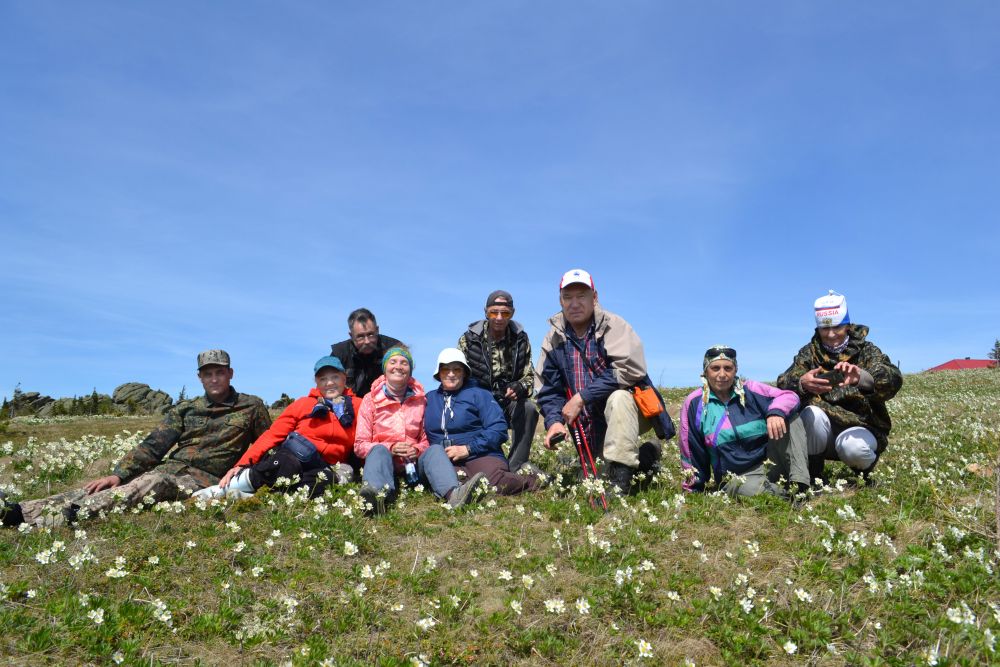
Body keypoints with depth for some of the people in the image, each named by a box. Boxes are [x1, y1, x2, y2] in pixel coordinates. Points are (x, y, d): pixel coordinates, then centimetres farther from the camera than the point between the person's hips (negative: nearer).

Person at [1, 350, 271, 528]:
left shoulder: (252, 407, 8)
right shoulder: (185, 409, 17)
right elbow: (154, 445, 8)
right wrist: (119, 473, -6)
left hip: (204, 479, -5)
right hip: (170, 467, 5)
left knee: (151, 483, -34)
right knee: (123, 484, -20)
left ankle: (70, 516, -51)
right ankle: (24, 511, -30)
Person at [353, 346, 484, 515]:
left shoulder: (420, 399, 13)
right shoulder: (370, 400, 6)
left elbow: (426, 439, 12)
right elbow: (360, 445, 2)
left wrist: (417, 450, -11)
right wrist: (391, 448, -14)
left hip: (413, 466, 2)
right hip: (384, 462, -2)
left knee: (435, 449, -24)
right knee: (379, 450, -31)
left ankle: (453, 493, -55)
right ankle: (377, 494, -64)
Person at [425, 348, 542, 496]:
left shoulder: (479, 394, 8)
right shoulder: (430, 399, 19)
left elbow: (499, 429, -3)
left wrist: (468, 449, -10)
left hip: (481, 456, -1)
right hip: (446, 463, 1)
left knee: (492, 481, -35)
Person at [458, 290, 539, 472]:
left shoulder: (521, 339, 2)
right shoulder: (468, 340, -3)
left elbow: (529, 376, 5)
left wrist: (518, 388, -19)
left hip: (510, 398, 1)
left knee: (528, 409, -29)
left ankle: (515, 469, -20)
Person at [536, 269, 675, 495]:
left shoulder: (613, 326, -15)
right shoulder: (554, 339, -1)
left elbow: (628, 371, -27)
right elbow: (547, 389, -1)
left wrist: (582, 397, -28)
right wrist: (554, 421, -20)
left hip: (630, 409, -5)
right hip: (592, 424, 6)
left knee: (617, 398, -37)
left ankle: (619, 482, -32)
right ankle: (644, 456, 32)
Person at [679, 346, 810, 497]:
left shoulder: (750, 390, 2)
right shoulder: (694, 403, -2)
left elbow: (789, 396, -9)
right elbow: (691, 451, 4)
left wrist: (776, 412, -32)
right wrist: (693, 490, 8)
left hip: (770, 463, 3)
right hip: (737, 477, -3)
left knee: (790, 418, -19)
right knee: (760, 491, -38)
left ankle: (799, 488, -25)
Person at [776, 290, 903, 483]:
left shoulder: (866, 350, 0)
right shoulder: (809, 353, 4)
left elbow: (894, 380, -22)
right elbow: (783, 384, -13)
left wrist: (862, 376, -44)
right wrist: (802, 383, -38)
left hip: (861, 427, -1)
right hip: (821, 433, 1)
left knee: (852, 447, -33)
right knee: (813, 413, -29)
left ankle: (864, 473, 4)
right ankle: (813, 477, -9)